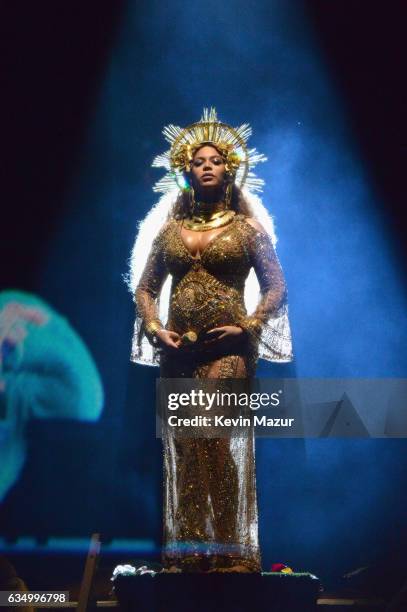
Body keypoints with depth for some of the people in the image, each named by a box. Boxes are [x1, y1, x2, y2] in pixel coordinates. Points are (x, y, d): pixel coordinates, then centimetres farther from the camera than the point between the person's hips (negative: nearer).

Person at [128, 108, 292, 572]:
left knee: (221, 443, -12)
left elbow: (276, 287, 5)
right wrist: (155, 328, 0)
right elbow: (144, 288, 16)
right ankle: (184, 551, 8)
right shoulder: (168, 229, 16)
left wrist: (248, 327, -9)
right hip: (178, 352, 3)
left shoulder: (248, 228, 8)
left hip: (228, 350, -3)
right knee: (182, 450, 2)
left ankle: (232, 551, -6)